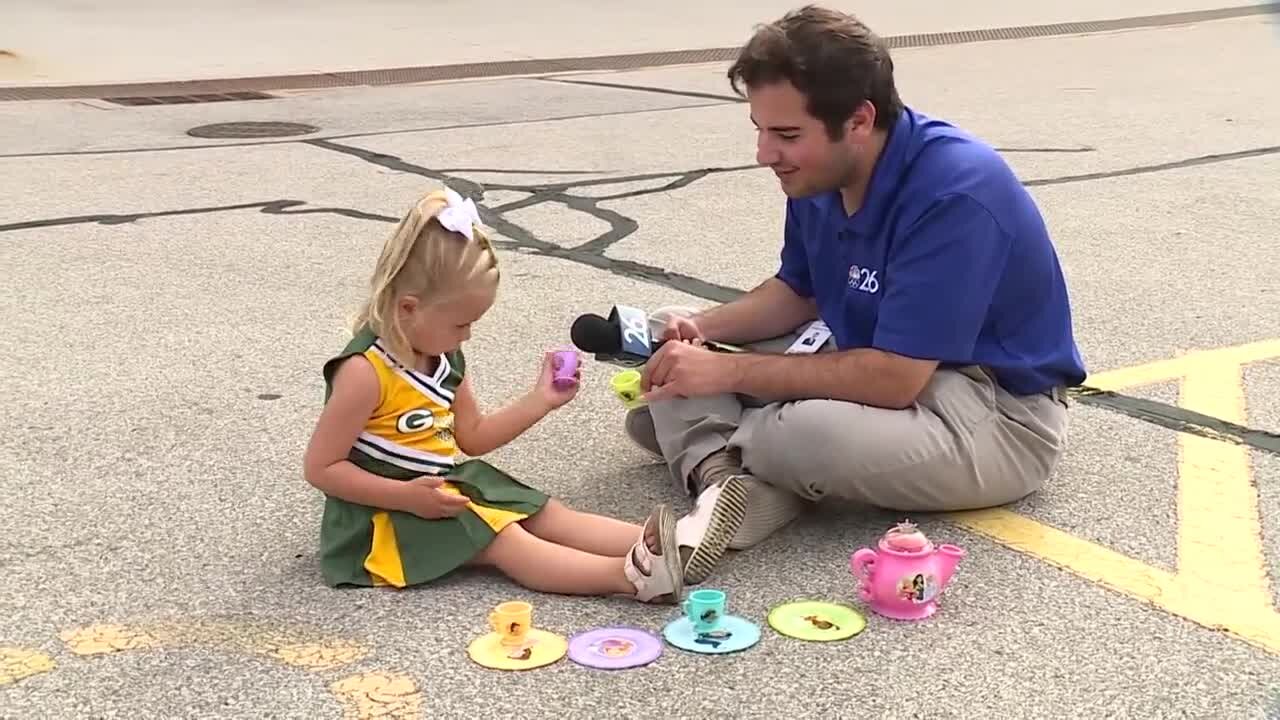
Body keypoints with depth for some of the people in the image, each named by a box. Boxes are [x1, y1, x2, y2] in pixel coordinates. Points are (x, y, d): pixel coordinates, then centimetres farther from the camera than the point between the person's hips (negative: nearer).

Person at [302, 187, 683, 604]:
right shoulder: (366, 372, -23)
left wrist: (541, 400, 3)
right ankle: (629, 575, -38)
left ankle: (652, 542, -20)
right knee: (507, 542, -23)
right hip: (391, 512, -9)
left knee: (547, 514, -6)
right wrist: (409, 496, -27)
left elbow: (473, 437, 14)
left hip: (450, 484, 9)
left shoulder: (444, 356, 4)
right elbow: (320, 468, -21)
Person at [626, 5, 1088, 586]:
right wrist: (703, 328, -7)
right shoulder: (821, 172, -3)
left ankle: (715, 449, -7)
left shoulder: (954, 193, -29)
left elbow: (892, 379, -31)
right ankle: (725, 478, -26)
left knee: (808, 435, -39)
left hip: (999, 413, -9)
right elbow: (799, 292, 12)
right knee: (675, 346, 0)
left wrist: (731, 371, -27)